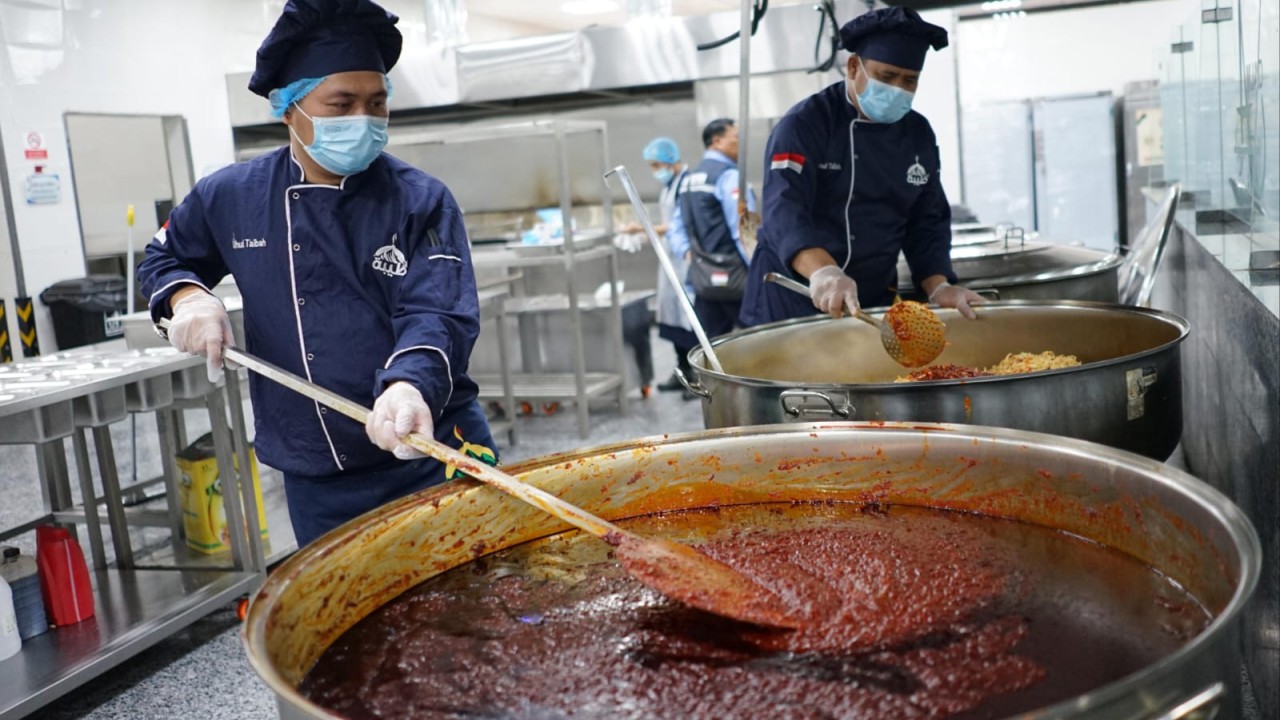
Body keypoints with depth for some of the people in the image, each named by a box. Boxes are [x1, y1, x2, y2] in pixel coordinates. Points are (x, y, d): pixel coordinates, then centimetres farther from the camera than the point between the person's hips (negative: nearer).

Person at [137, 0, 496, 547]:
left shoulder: (420, 200, -6)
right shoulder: (230, 198, 2)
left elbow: (437, 316, -17)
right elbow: (163, 259, 20)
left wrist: (410, 386, -39)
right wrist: (188, 296, -4)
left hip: (433, 456, -2)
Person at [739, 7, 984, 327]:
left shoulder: (919, 134, 6)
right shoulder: (805, 124, -13)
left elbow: (928, 221, 7)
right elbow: (783, 208, -27)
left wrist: (938, 287, -10)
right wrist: (822, 271, -44)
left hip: (874, 303, 5)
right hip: (791, 301, -5)